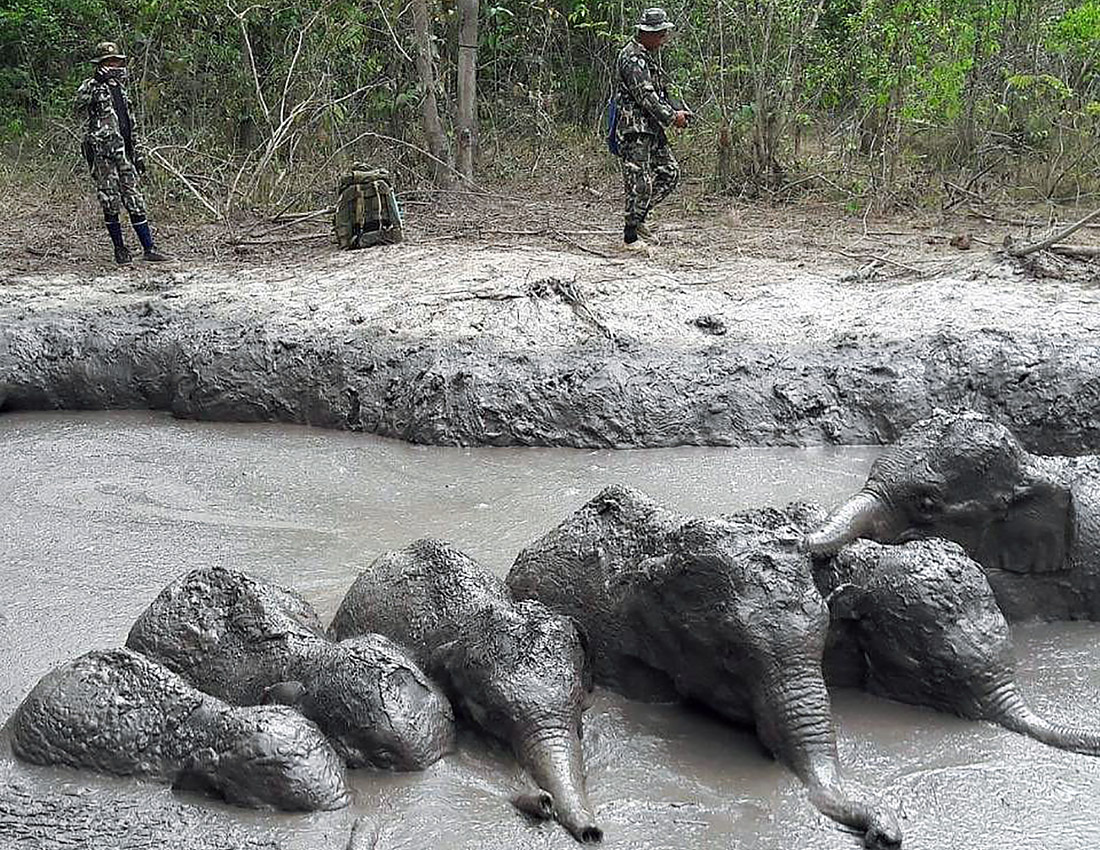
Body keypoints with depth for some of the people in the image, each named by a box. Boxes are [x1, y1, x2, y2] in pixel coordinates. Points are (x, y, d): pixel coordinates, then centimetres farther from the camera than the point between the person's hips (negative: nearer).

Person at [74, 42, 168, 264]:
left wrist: (139, 154, 19)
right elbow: (80, 110, -25)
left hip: (124, 153, 6)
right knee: (110, 203, -1)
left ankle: (148, 248, 6)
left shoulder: (120, 88, 17)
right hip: (103, 153, -6)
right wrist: (96, 83, -31)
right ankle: (120, 249, 9)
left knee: (135, 200, 5)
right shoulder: (92, 87, -4)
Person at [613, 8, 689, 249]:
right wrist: (671, 118, -18)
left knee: (670, 172, 12)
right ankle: (630, 238, -1)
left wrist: (676, 111, 8)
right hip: (634, 129, -10)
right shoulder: (632, 58, -15)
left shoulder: (650, 55, 17)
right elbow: (645, 96, -21)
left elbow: (659, 91, 24)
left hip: (651, 128, 10)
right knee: (640, 184, -8)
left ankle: (638, 217, 19)